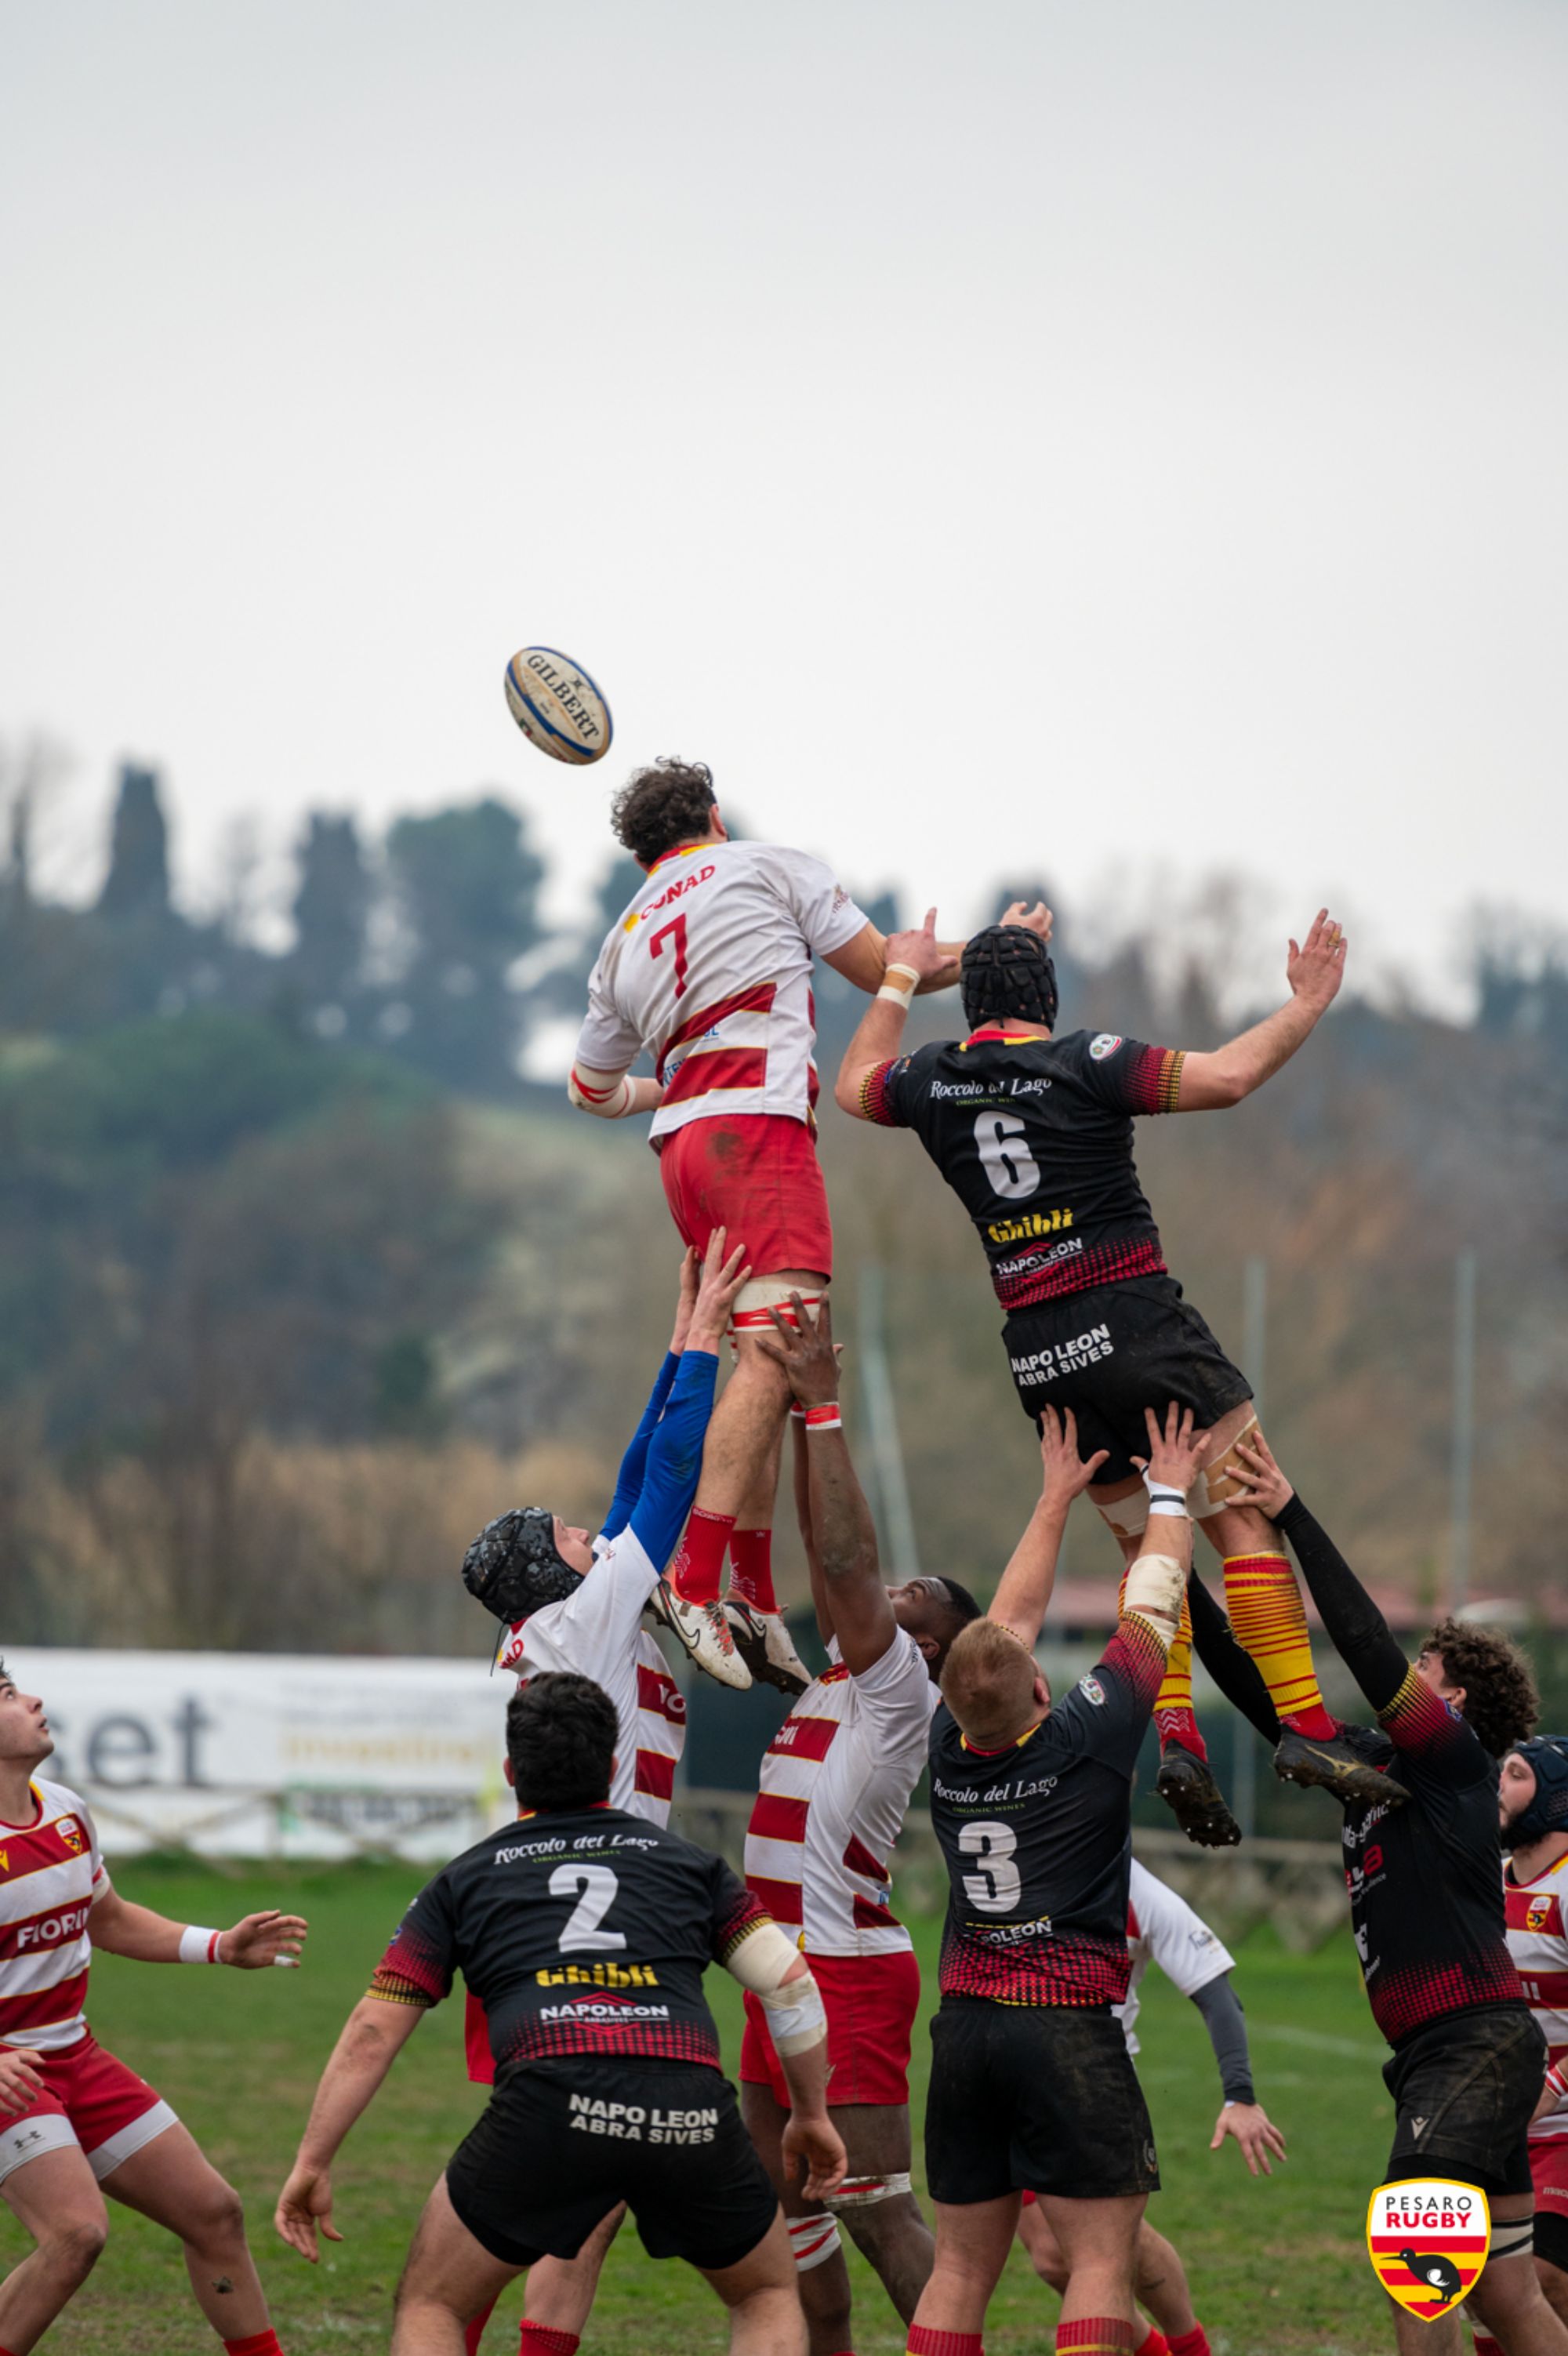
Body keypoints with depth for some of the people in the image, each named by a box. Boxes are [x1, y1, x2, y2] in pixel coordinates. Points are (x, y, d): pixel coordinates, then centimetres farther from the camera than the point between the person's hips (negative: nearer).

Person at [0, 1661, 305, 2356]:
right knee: (76, 2233, -28)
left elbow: (108, 1920, 22)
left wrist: (221, 1947, 12)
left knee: (214, 2213, 8)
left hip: (73, 2056, 8)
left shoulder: (65, 1810, 5)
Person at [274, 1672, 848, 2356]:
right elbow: (791, 1983, 22)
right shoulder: (686, 1862, 27)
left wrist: (312, 2163, 24)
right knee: (768, 2295, 26)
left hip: (550, 2097, -1)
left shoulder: (464, 1879, 24)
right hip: (691, 2108, 1)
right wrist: (812, 2117, 35)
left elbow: (372, 2032, 19)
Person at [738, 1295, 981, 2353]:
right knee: (784, 2204, 13)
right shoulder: (846, 1672, 15)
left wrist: (824, 1406, -16)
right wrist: (805, 1403, 10)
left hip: (847, 1973, -9)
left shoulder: (900, 1688, -8)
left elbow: (847, 1558, -18)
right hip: (788, 1965, 9)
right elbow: (832, 1553, 16)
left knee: (876, 2209, -12)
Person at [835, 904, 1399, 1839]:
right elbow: (1228, 1077, -16)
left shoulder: (932, 1079, 8)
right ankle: (1304, 1724, -16)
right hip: (1136, 1317, -6)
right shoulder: (1085, 1062, -7)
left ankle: (1173, 1735, -3)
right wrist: (1307, 1004, -4)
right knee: (1247, 1514, -5)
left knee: (1152, 1544, 14)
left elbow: (857, 1086, 32)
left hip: (1040, 1354, 6)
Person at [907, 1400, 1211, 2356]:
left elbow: (1013, 1616, 19)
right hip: (1069, 2028, -6)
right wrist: (1170, 1494, 20)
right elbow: (1153, 1606, 4)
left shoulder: (950, 1746, 3)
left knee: (962, 2266, 8)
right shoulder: (1090, 1738, -10)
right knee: (1103, 2260, -5)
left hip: (964, 2023, 6)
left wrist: (1059, 1496, 29)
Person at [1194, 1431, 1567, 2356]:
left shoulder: (1457, 1753, -4)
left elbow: (1369, 1648, -16)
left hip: (1481, 2042, -9)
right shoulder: (1365, 1760, 17)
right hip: (1432, 2058, 9)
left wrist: (1294, 1516, -16)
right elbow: (1254, 1685, 17)